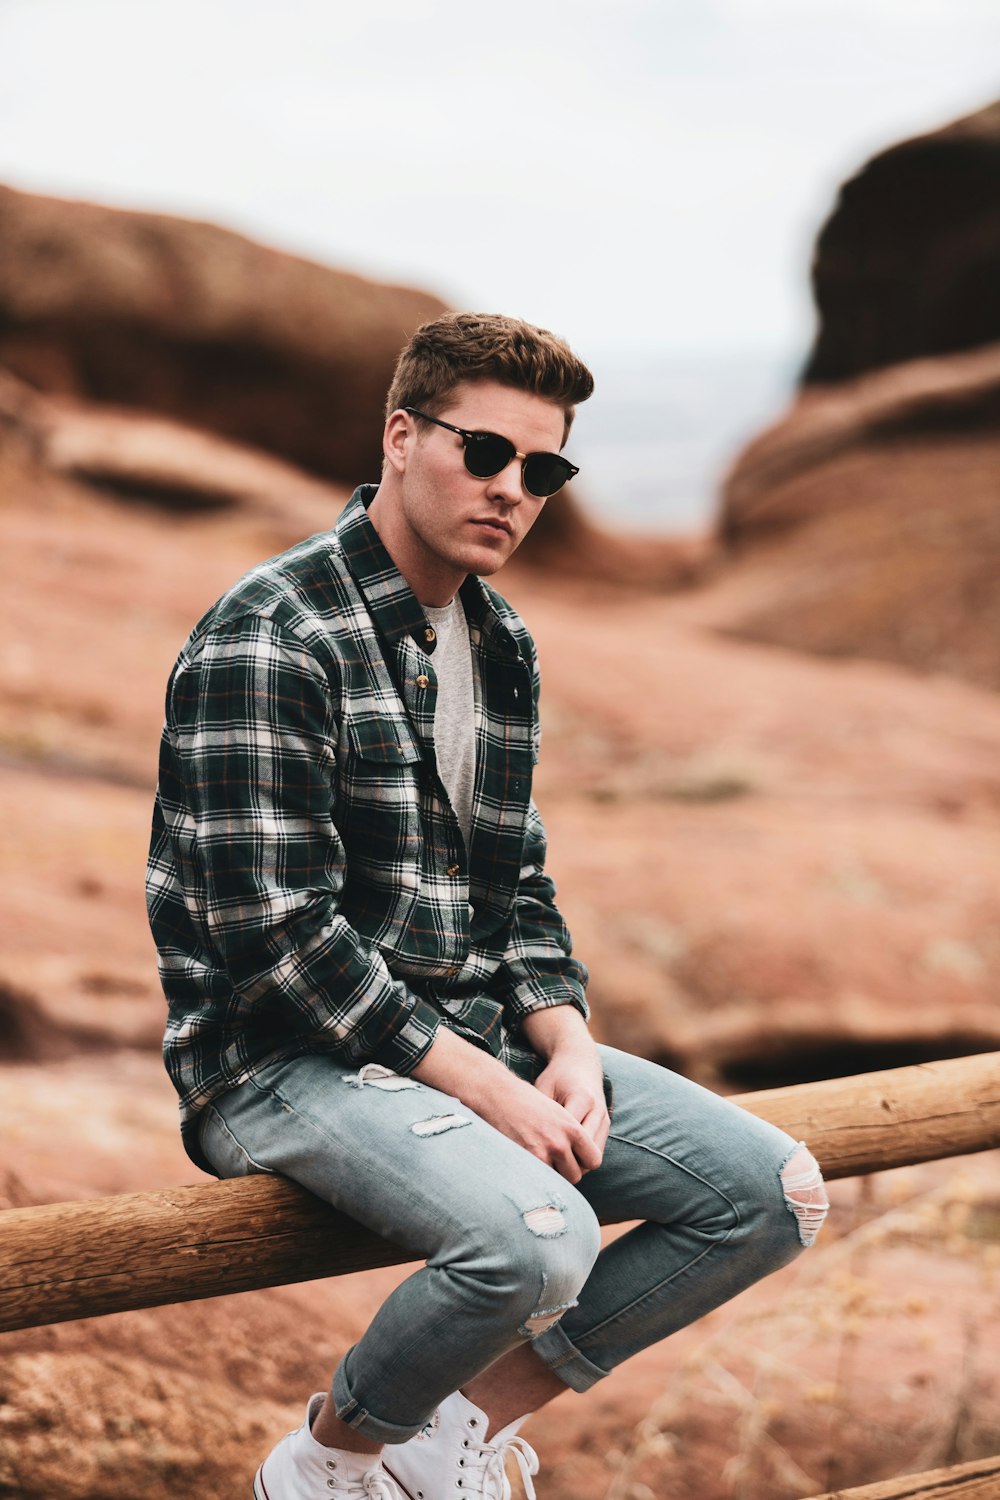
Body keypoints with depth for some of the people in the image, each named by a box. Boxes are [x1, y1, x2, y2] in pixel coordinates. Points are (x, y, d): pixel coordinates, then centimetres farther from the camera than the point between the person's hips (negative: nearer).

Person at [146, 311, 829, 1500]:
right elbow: (274, 930, -20)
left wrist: (564, 1042, -2)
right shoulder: (268, 638, -15)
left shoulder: (502, 646, 12)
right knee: (538, 1240, -34)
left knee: (777, 1192, -3)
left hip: (470, 1037, 9)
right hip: (286, 1058, -8)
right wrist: (480, 1085, -20)